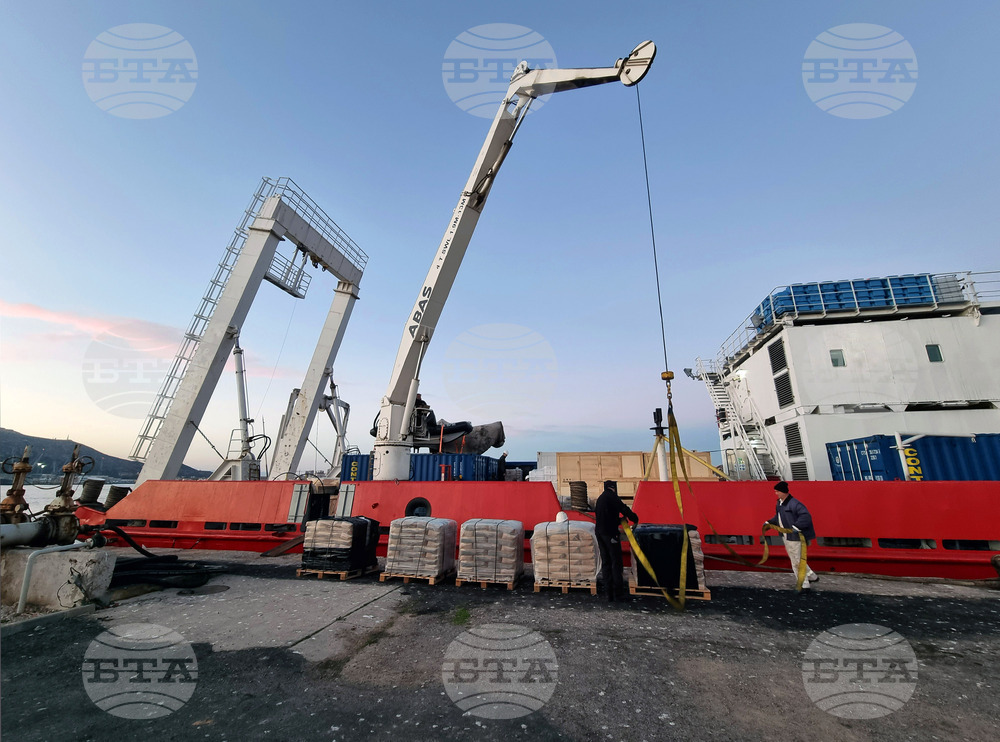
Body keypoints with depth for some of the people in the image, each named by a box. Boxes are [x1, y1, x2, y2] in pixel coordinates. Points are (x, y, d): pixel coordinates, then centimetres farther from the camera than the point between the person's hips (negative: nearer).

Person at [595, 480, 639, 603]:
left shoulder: (600, 498, 19)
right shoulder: (612, 496, -7)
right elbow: (624, 509, -13)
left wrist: (620, 520, 25)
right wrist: (635, 519, 4)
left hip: (599, 532, 8)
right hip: (610, 533, -8)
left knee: (605, 562, 9)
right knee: (616, 562, -1)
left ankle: (609, 594, 12)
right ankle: (618, 593, 1)